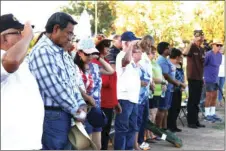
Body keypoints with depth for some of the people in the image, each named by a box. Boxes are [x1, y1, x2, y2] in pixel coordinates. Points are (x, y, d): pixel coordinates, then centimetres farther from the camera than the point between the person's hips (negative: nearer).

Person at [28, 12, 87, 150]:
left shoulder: (61, 52, 14)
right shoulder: (42, 51, -17)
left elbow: (70, 81, 17)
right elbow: (55, 89, -21)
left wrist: (80, 104, 3)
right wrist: (76, 110, -12)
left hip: (65, 113, 9)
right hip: (52, 115, -9)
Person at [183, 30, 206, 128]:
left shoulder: (202, 50, 13)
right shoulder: (191, 47, -9)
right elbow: (184, 53, -33)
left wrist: (203, 77, 19)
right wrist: (192, 42, -31)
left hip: (199, 78, 7)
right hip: (192, 78, -7)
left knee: (197, 101, 12)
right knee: (192, 100, -3)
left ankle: (196, 121, 19)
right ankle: (190, 122, 4)